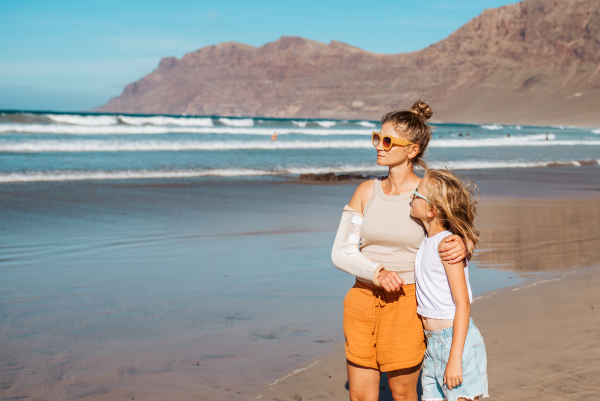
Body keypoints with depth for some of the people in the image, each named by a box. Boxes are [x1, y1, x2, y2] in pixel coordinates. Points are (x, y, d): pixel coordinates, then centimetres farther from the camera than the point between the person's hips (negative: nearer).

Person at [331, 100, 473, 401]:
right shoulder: (366, 191, 3)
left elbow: (462, 236, 1)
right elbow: (341, 253, 0)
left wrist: (462, 247, -24)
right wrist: (377, 274, -18)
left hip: (407, 303, -3)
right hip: (363, 300, 3)